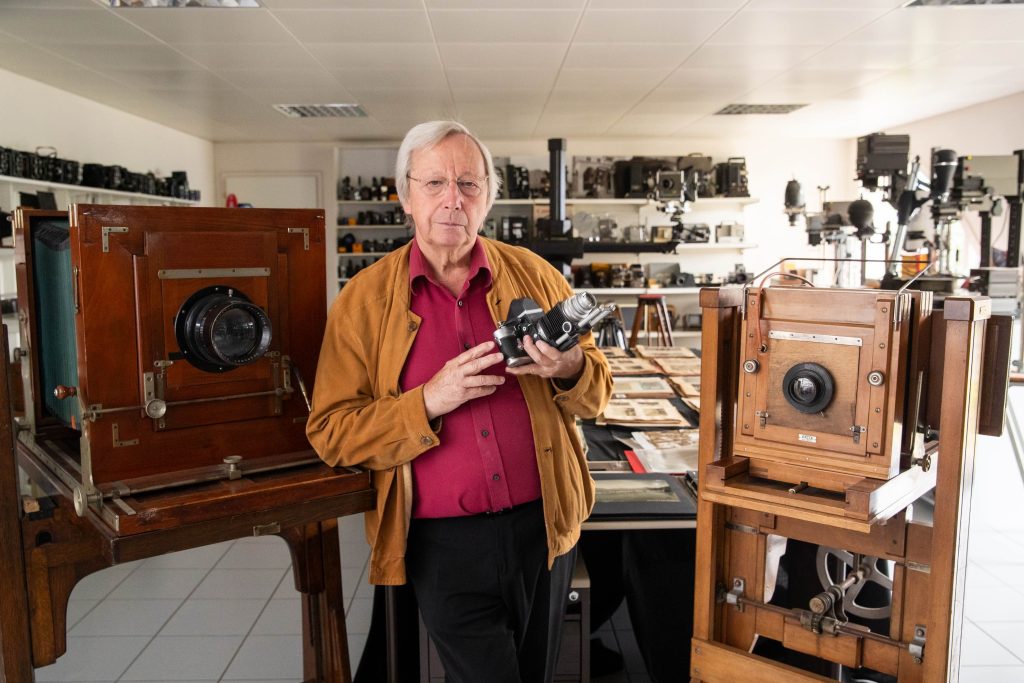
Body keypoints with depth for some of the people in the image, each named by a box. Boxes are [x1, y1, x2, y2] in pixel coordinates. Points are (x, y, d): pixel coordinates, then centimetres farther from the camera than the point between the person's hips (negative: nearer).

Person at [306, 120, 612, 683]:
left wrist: (571, 369, -17)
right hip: (444, 544, -3)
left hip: (543, 527, 3)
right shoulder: (364, 298, -5)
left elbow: (595, 394, 6)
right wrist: (429, 401, -22)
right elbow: (330, 432, -8)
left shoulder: (533, 273, 1)